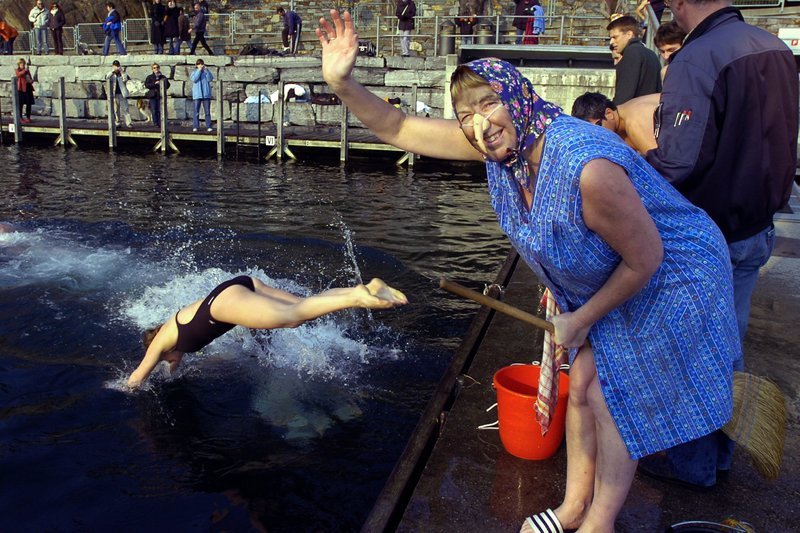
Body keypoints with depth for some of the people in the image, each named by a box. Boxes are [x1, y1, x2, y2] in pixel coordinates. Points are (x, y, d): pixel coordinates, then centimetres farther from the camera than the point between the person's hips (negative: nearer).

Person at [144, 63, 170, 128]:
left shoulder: (163, 77, 14)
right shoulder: (150, 77, 10)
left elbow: (167, 86, 12)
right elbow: (146, 85, -2)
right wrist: (154, 84, -13)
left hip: (160, 96, 1)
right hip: (153, 96, -1)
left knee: (160, 110, -5)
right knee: (154, 111, -6)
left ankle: (160, 123, -2)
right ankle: (155, 123, -2)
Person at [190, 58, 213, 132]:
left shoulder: (206, 72, 11)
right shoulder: (194, 72, 9)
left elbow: (210, 79, -7)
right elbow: (194, 79, -10)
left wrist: (206, 70, -12)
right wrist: (199, 70, -9)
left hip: (206, 94, 1)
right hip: (197, 95, -1)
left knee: (207, 112, 0)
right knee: (196, 112, -1)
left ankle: (208, 127, 2)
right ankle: (195, 127, 1)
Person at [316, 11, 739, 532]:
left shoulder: (588, 168, -39)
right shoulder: (500, 142, -16)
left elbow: (646, 259, -26)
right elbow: (398, 128, -11)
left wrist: (582, 320, -15)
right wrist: (343, 83, -26)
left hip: (667, 284, -7)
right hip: (603, 284, 7)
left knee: (610, 400, 0)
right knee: (582, 386, 12)